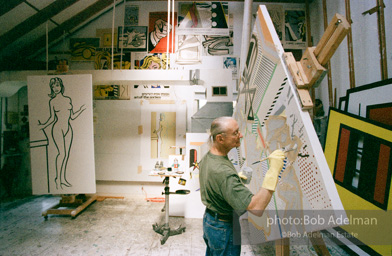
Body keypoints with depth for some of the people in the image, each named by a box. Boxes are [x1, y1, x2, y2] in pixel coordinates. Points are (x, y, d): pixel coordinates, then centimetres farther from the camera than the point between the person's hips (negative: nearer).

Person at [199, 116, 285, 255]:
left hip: (209, 219, 8)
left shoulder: (207, 157, -7)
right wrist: (273, 170, -41)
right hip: (223, 228, -8)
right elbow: (256, 208, -40)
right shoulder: (223, 172, -38)